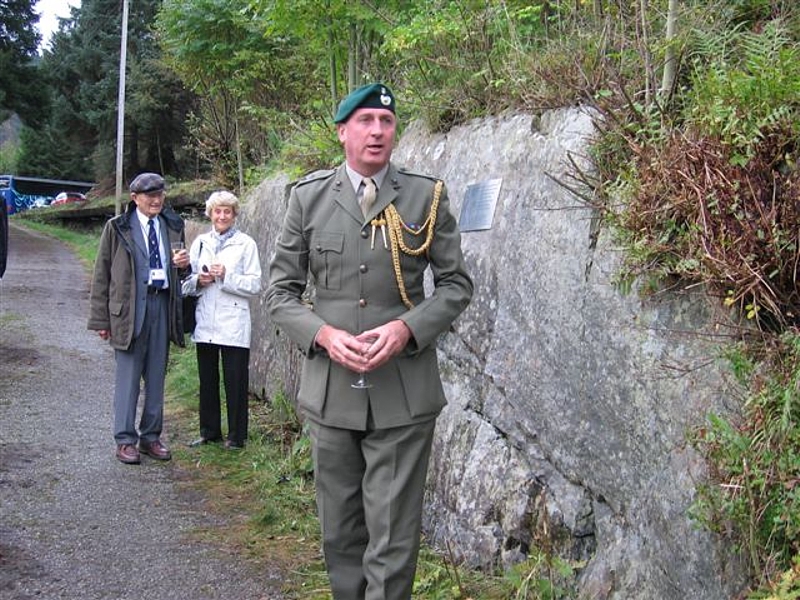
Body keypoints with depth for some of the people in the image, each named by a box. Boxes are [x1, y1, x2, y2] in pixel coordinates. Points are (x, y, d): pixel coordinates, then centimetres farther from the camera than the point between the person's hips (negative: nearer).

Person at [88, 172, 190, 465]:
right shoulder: (117, 227, 0)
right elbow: (102, 274, 0)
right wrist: (101, 319, -4)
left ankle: (151, 436, 20)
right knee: (128, 377, 1)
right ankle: (125, 440, 10)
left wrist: (183, 264, -3)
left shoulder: (172, 226, 12)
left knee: (156, 376, 9)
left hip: (162, 304, 4)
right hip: (129, 307, -4)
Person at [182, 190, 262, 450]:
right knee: (207, 380, 12)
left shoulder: (246, 243, 0)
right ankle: (209, 431, 25)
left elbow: (255, 285, -6)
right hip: (205, 322, 4)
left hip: (233, 325, -4)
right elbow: (187, 282, 14)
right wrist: (198, 280, -7)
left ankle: (236, 435, 12)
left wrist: (226, 276, -17)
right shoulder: (200, 242, 11)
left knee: (235, 381, 1)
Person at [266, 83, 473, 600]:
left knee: (393, 538, 1)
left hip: (404, 393, -2)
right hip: (330, 389, 2)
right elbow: (281, 291, 6)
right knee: (340, 532, 14)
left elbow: (457, 283, 4)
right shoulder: (309, 197, 3)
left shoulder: (426, 196, 1)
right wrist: (323, 335, -13)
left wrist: (408, 328, -14)